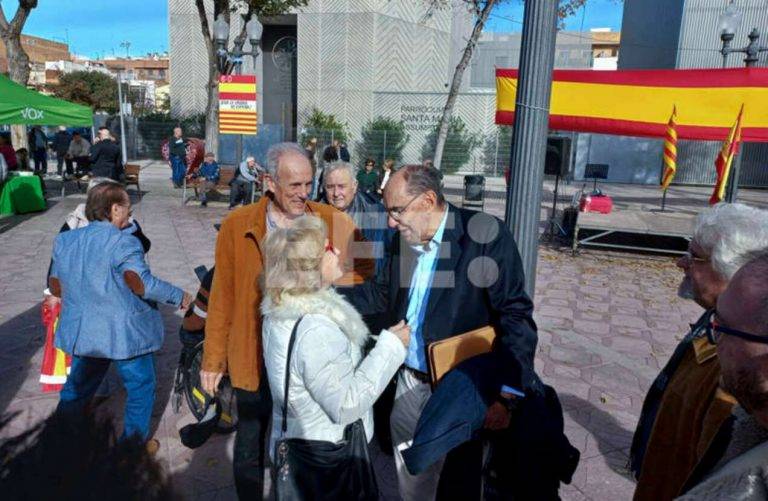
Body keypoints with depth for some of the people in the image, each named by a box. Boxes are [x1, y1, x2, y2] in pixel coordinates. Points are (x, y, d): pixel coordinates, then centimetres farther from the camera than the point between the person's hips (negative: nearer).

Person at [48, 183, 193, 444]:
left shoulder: (64, 240, 3)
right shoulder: (123, 242, -18)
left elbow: (55, 287, 10)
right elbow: (143, 285, -24)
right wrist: (179, 296, -11)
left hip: (82, 332, 7)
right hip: (126, 333, -6)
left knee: (78, 386, 24)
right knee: (140, 386, 13)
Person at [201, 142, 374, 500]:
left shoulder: (333, 222, -7)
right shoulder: (237, 225, -8)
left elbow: (364, 270, -4)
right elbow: (222, 297, -3)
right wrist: (213, 360, 1)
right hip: (255, 360, 0)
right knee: (250, 450, 19)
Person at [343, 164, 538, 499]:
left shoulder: (487, 235, -18)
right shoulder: (404, 238, 2)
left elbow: (515, 315, -20)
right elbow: (382, 293, 13)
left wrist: (507, 395, -26)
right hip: (410, 384, 6)